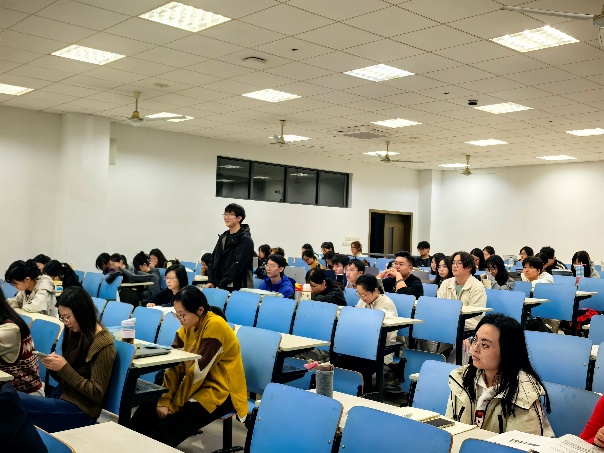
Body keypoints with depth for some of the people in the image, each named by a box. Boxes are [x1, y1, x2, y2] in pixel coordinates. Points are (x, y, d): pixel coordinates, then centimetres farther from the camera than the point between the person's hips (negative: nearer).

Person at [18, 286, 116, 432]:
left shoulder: (103, 345, -14)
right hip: (61, 395, 8)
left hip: (80, 410, -8)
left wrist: (64, 368, -17)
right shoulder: (76, 333, 9)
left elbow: (97, 394, -15)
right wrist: (52, 366, -7)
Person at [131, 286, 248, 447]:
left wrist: (173, 406, -16)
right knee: (147, 410, -10)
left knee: (169, 426, -24)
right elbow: (174, 364, -3)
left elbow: (199, 371, -23)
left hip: (221, 392, -8)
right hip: (200, 386, 8)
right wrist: (164, 401, -14)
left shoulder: (215, 326, -23)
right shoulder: (188, 326, 2)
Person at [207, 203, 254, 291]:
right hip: (219, 287, 6)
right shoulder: (223, 237, 15)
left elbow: (238, 265, -16)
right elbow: (214, 260, 13)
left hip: (239, 288, -6)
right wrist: (211, 281, 0)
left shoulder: (246, 240, -7)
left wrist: (221, 285, -19)